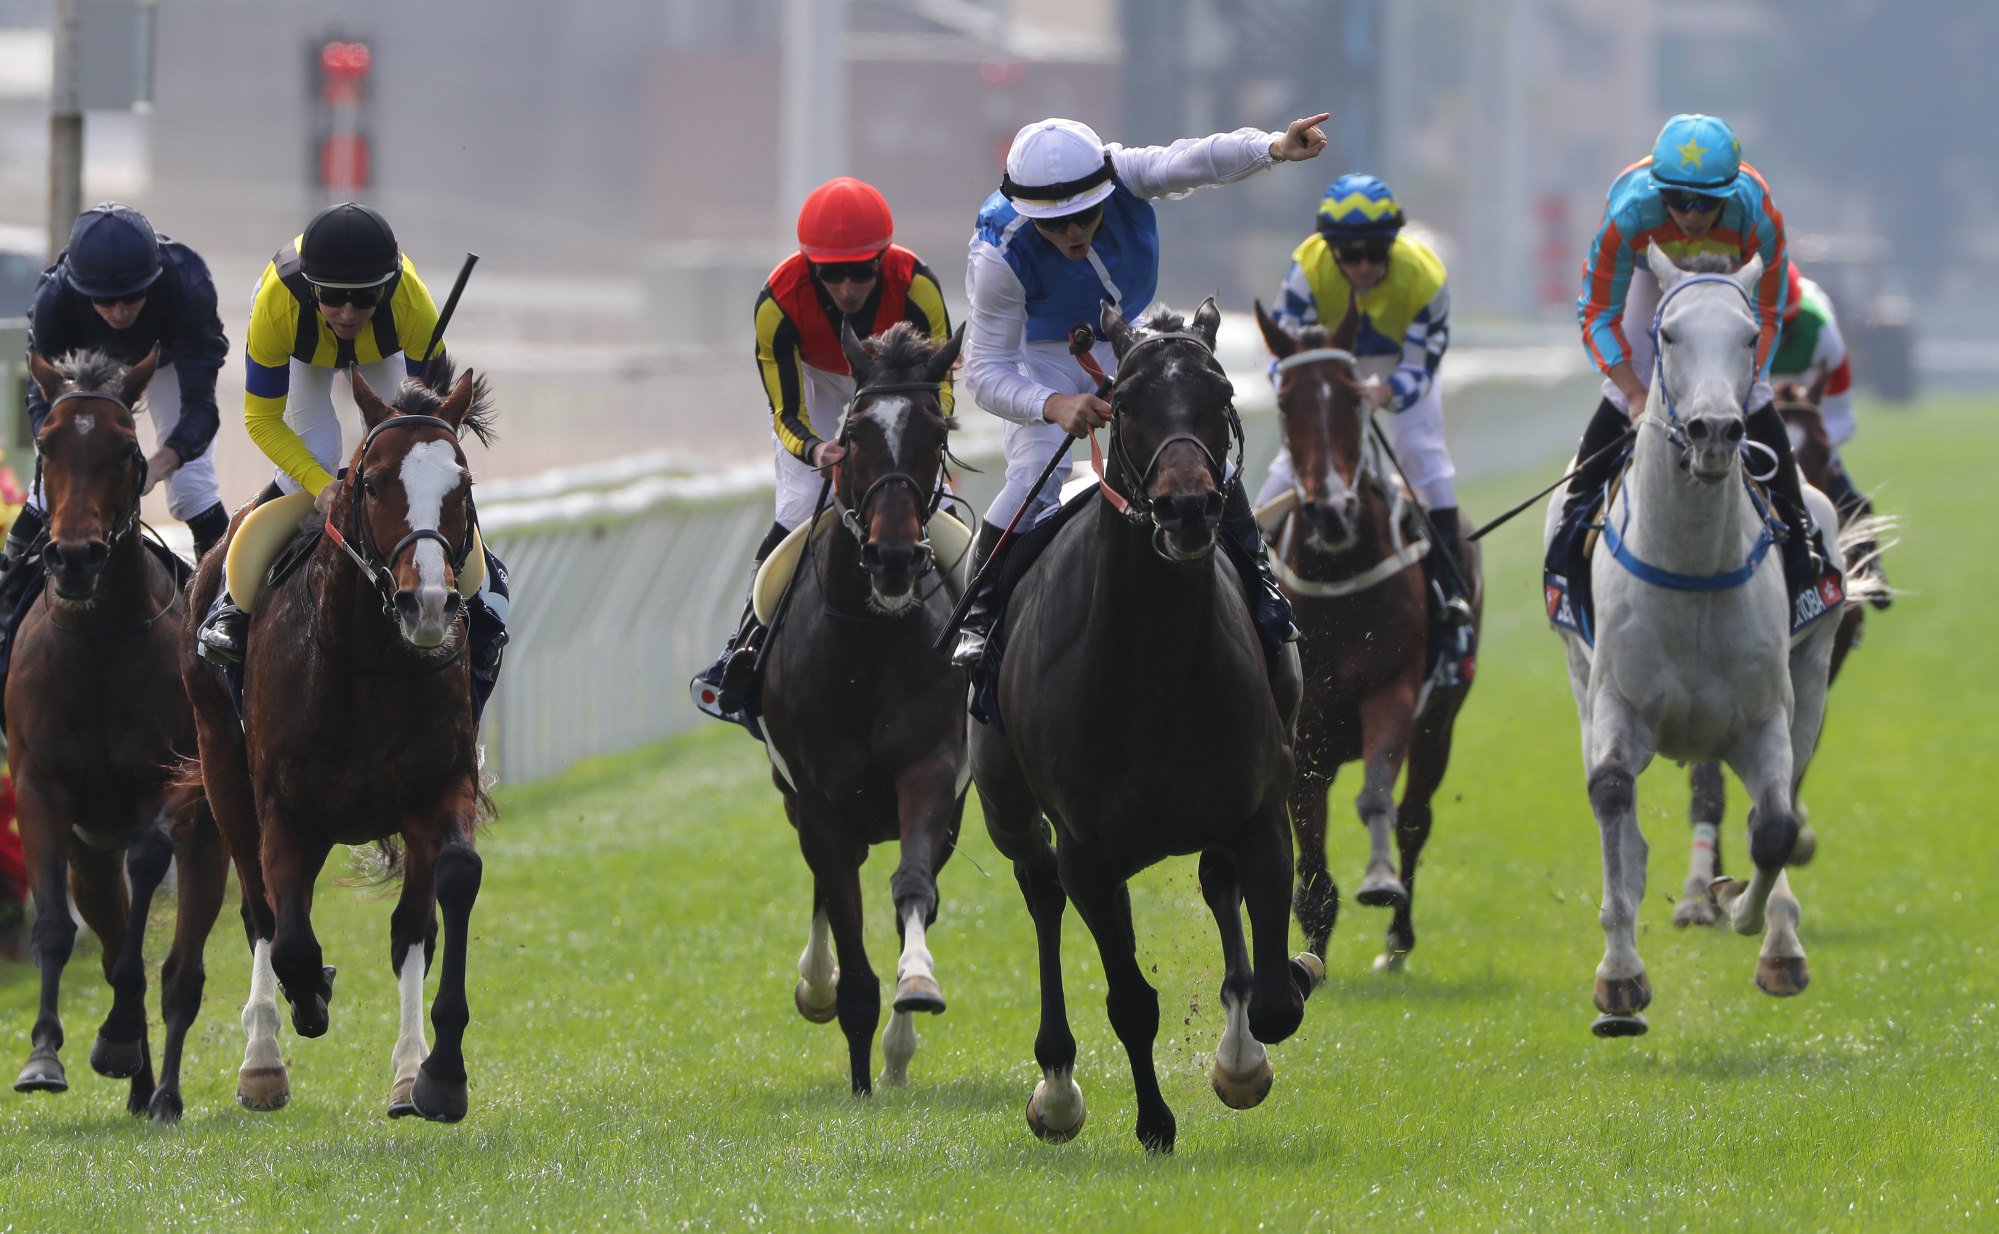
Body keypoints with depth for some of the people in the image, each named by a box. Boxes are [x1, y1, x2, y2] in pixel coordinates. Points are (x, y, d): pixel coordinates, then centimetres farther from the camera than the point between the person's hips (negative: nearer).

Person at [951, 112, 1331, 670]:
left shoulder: (1122, 177, -30)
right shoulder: (1000, 256, -35)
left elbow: (1193, 161, -50)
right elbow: (986, 371, -33)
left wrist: (1271, 147, -70)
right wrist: (1054, 405, -52)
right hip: (1045, 360, -3)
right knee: (1034, 482, -22)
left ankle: (1255, 581, 19)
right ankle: (979, 616, -1)